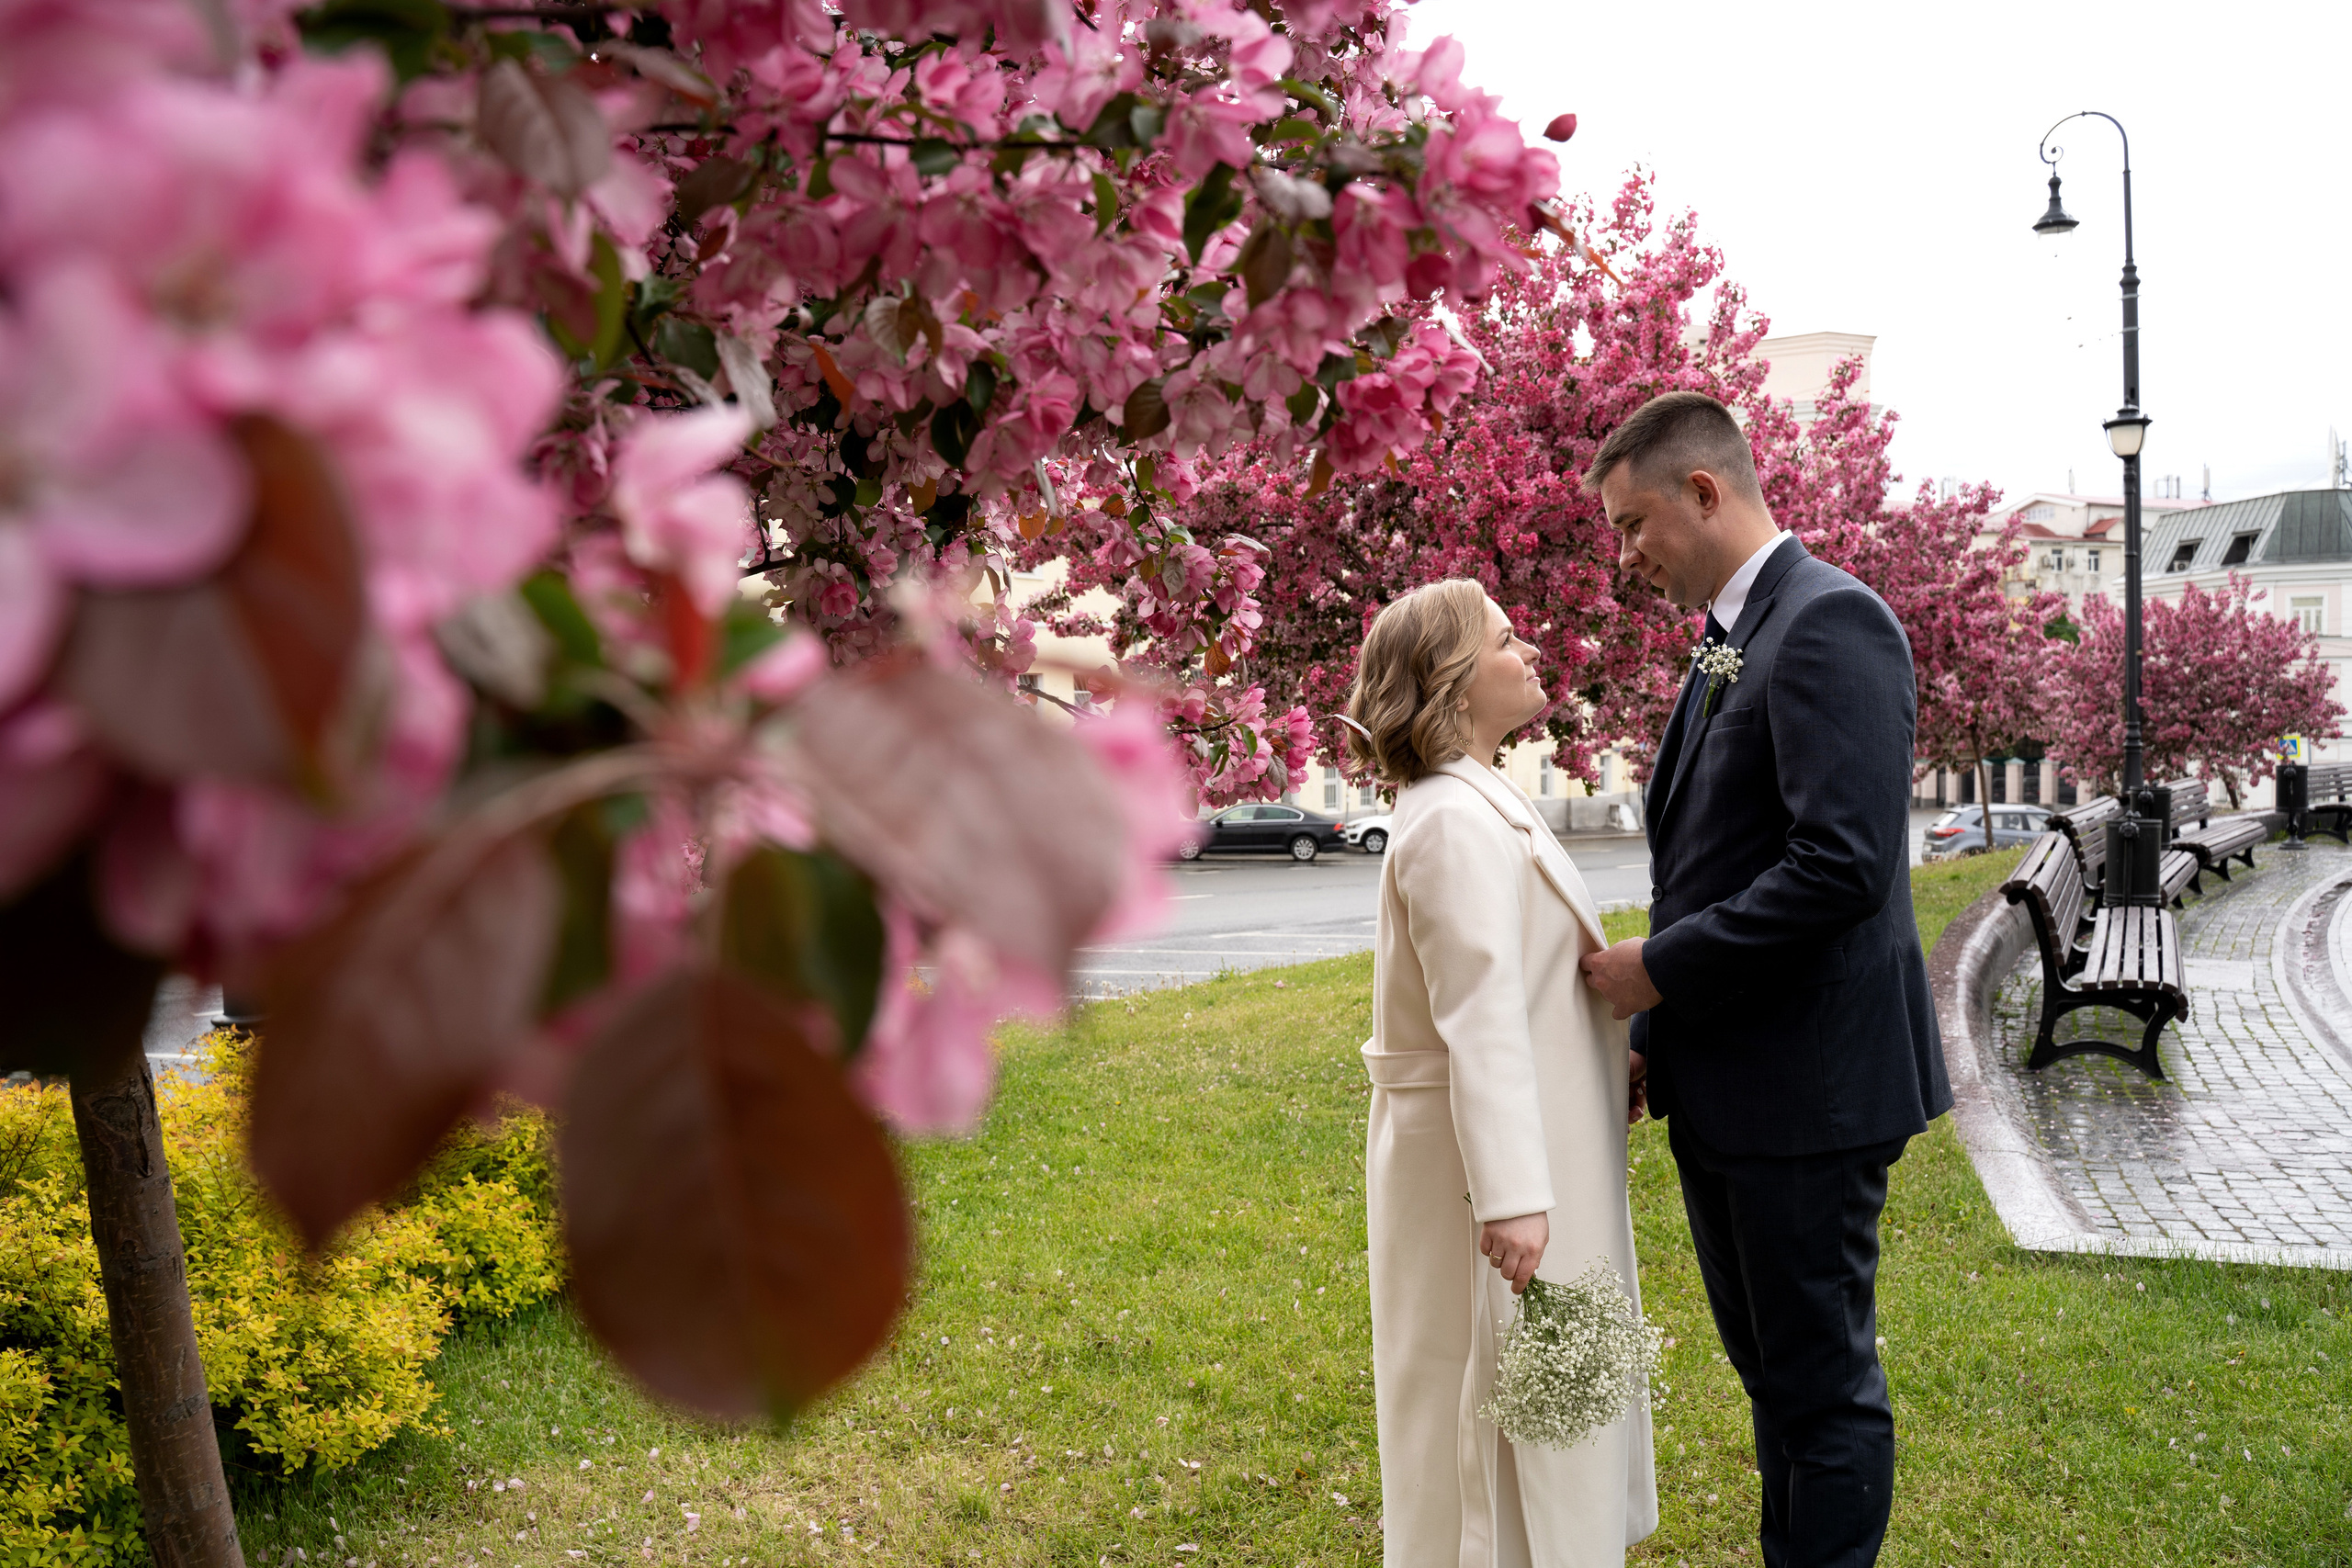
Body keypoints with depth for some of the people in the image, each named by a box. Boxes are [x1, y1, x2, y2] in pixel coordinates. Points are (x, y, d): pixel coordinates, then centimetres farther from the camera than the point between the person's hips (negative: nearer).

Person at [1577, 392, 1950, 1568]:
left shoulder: (1830, 623, -15)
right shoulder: (1727, 644, 15)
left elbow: (1844, 864, -25)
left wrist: (1659, 969, -18)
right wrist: (1653, 1037, 13)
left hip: (1805, 1085, -10)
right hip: (1722, 1091, 10)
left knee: (1823, 1384, 4)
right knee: (1771, 1372, 20)